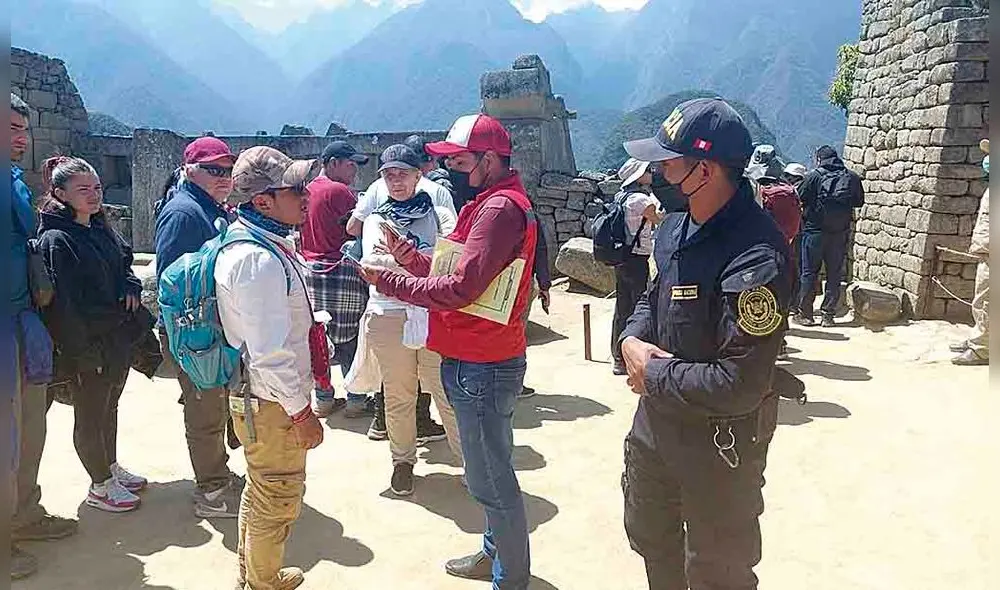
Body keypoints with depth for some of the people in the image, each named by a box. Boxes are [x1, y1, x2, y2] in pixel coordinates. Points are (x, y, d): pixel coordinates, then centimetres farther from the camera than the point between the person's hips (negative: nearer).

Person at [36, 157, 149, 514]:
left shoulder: (100, 228, 7)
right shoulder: (56, 240, -18)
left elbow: (124, 263, 20)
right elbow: (65, 303, -21)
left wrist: (131, 287, -2)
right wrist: (86, 352, -21)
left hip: (116, 340, 8)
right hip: (86, 349, -8)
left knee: (109, 406, 22)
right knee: (90, 414, 7)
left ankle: (111, 468, 39)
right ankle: (101, 487, 22)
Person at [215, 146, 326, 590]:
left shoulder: (248, 241, 6)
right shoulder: (260, 261, -28)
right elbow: (270, 353, -28)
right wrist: (302, 412, -20)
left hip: (254, 397, 11)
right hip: (272, 404, -11)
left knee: (260, 492, 26)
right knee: (278, 502, 9)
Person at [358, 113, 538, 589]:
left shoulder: (500, 208, -18)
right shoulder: (490, 203, 15)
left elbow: (459, 289, -24)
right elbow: (457, 275, 14)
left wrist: (388, 282, -15)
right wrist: (412, 259, -1)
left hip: (481, 366, -11)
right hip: (478, 360, 11)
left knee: (491, 479, 1)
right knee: (491, 470, 22)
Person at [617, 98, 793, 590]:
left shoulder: (754, 258, -30)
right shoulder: (676, 228, 0)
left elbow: (738, 387, -32)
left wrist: (653, 375, -18)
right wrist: (632, 339, -7)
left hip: (719, 442, -8)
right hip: (655, 420, 9)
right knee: (649, 536, 30)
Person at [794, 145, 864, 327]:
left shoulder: (814, 176, -5)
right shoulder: (852, 178, 5)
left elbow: (800, 198, -6)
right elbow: (859, 202, 12)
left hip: (815, 230, -3)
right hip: (841, 232, 3)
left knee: (808, 273, 4)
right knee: (834, 274, 8)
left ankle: (805, 314, 5)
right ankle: (828, 315, 9)